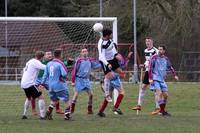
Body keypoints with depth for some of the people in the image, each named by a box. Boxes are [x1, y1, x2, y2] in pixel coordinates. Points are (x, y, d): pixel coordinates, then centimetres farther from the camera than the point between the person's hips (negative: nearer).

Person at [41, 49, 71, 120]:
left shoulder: (49, 64, 6)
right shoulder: (60, 63, -14)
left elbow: (45, 74, 10)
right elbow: (65, 74, -22)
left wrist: (42, 83, 16)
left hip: (51, 86, 6)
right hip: (60, 86, -6)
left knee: (54, 100, 23)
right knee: (67, 100, 5)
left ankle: (48, 113, 14)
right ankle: (67, 115, 2)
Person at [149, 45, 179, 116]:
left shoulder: (166, 59, 9)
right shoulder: (154, 58, -6)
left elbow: (170, 67, 23)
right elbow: (150, 68, -8)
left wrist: (175, 75, 15)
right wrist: (150, 78, -15)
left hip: (162, 80, 6)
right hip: (155, 79, -6)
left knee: (165, 94, 4)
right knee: (159, 93, -18)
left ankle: (162, 110, 19)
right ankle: (162, 110, -17)